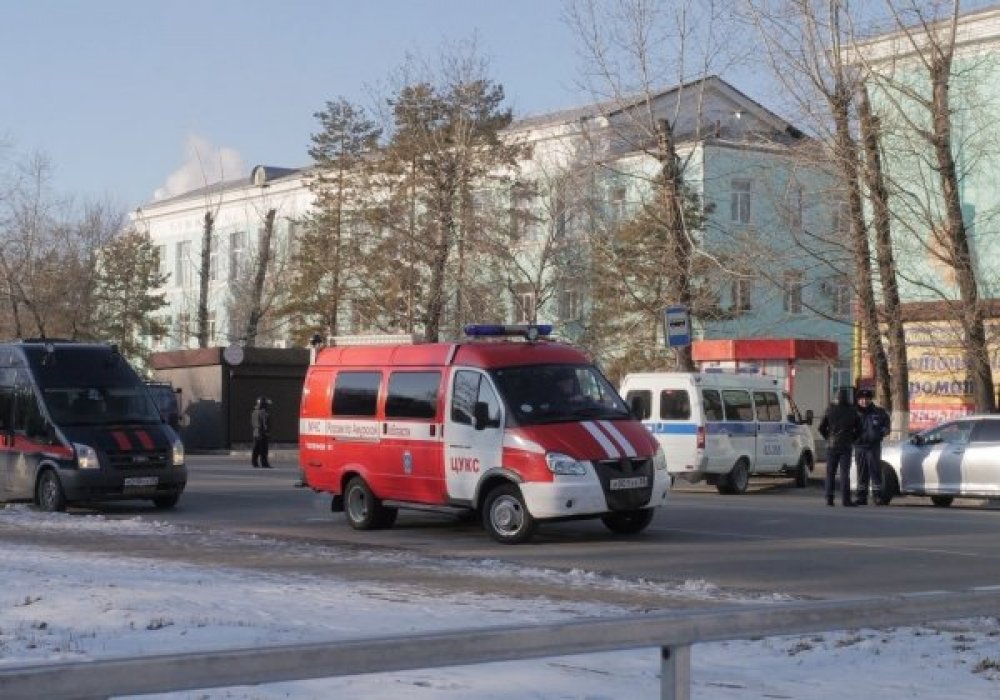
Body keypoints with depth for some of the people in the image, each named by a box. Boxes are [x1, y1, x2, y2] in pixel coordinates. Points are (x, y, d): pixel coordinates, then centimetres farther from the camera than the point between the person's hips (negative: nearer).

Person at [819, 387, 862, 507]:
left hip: (832, 446, 1)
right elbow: (858, 429, 3)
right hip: (846, 446, -1)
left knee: (830, 473, 7)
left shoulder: (830, 410, -2)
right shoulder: (853, 411, -2)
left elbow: (821, 428, 0)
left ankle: (829, 498, 4)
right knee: (844, 473, -2)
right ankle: (845, 499, -8)